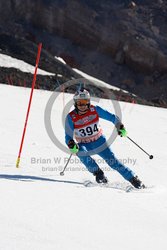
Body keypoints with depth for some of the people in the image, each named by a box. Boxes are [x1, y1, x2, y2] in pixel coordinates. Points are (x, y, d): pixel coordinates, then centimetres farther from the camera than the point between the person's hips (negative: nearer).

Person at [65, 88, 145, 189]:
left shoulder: (95, 110, -13)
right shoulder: (71, 118, -16)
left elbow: (111, 117, -4)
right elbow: (68, 137, -13)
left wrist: (120, 126, -20)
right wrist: (71, 144, -35)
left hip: (99, 142, 0)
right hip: (84, 145, 0)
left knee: (113, 162, -10)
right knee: (81, 152, -33)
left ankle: (134, 179, 0)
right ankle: (98, 173, -15)